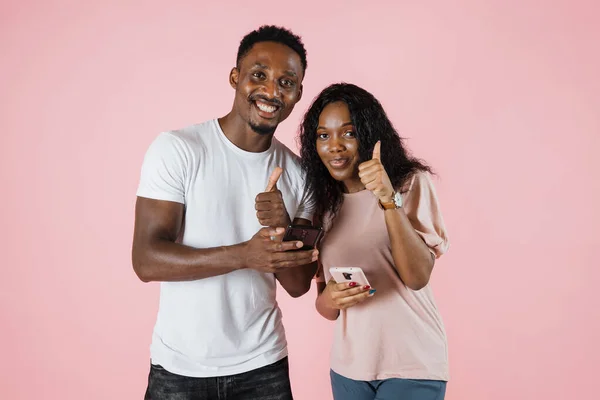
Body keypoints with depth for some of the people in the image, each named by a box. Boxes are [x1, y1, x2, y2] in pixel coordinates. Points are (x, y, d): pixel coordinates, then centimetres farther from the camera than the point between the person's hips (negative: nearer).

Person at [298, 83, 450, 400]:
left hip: (411, 365, -4)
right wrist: (329, 299, -17)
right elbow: (324, 308, 5)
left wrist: (389, 198, -27)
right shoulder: (323, 204, 3)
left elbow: (418, 277, -19)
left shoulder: (412, 183, -7)